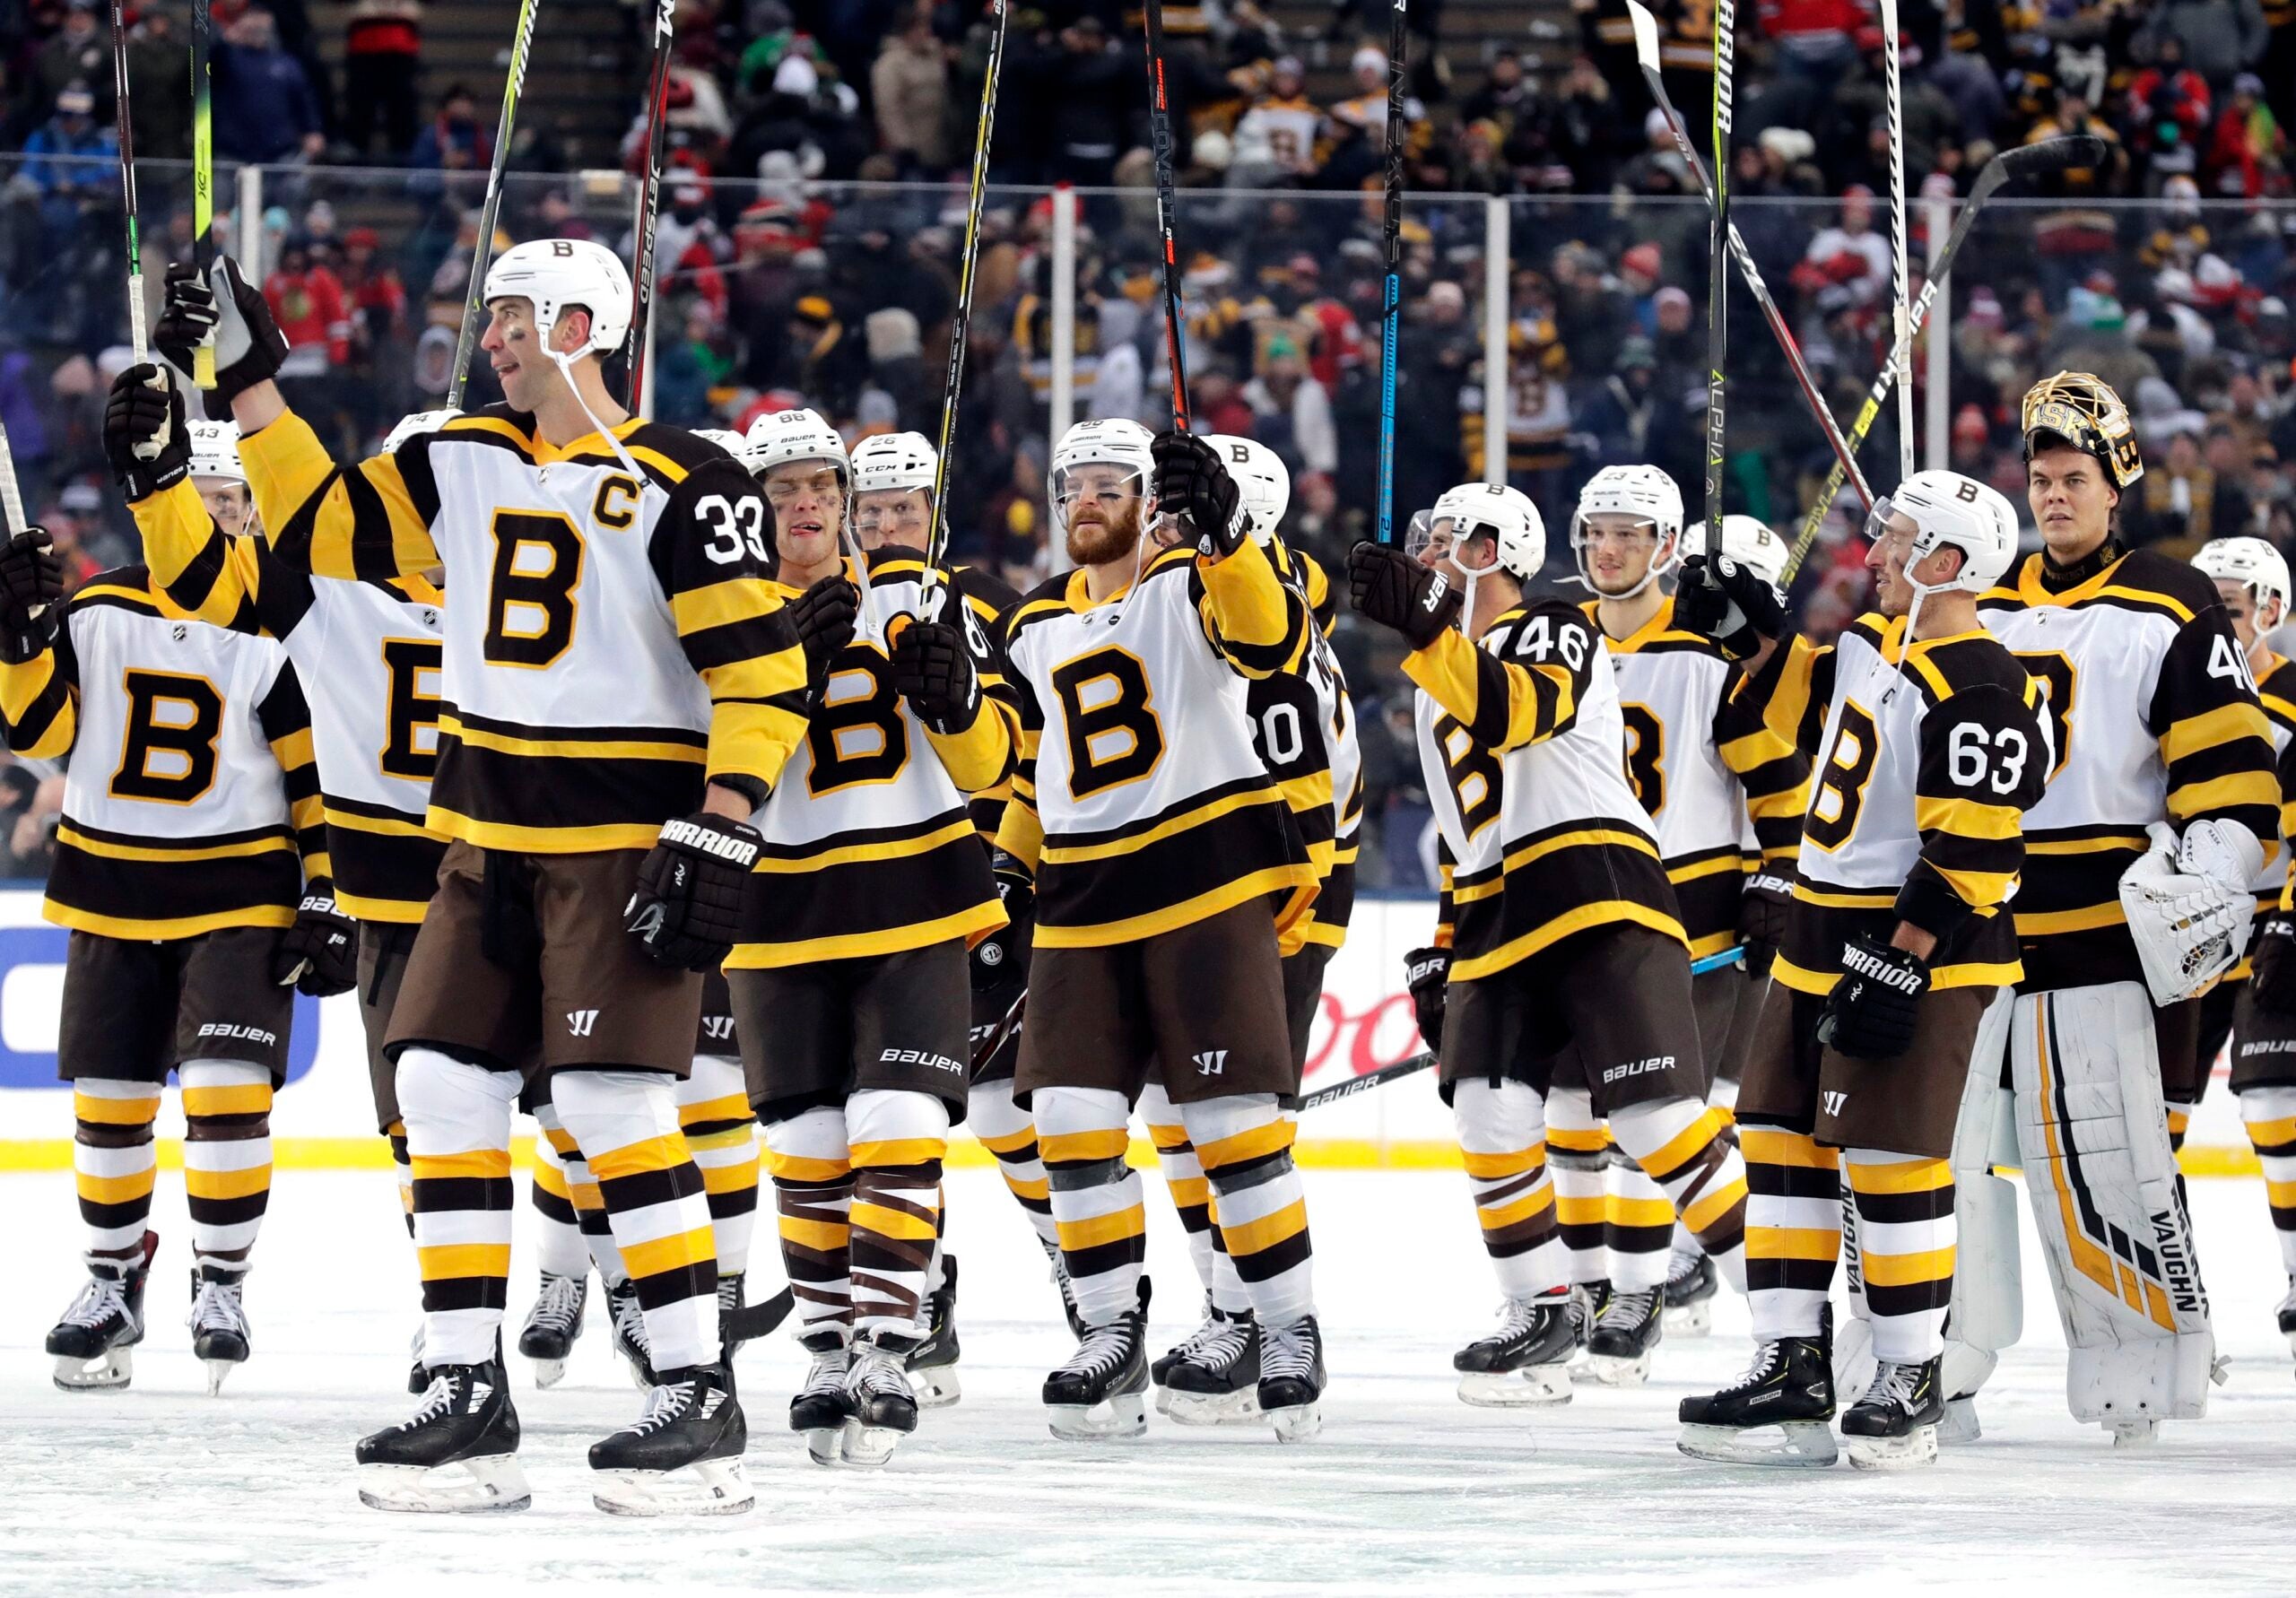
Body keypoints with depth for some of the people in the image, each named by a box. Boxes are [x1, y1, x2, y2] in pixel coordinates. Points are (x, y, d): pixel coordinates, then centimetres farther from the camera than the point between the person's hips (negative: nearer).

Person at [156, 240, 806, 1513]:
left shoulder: (679, 487, -11)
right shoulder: (464, 465, 10)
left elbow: (761, 671, -14)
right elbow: (324, 526, 12)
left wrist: (717, 835, -20)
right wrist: (247, 378, 6)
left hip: (626, 839, -7)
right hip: (488, 839, 7)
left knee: (612, 1107, -14)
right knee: (442, 1089, 1)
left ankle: (700, 1403, -9)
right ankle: (467, 1396, 6)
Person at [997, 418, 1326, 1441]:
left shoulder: (1192, 582, -4)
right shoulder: (1034, 629, 15)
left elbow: (1269, 641, -27)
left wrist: (1221, 535, -41)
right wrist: (1011, 872, 18)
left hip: (1206, 885, -6)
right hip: (1081, 905, 6)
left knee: (1232, 1120, -6)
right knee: (1071, 1118, -3)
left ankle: (1291, 1331, 4)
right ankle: (1112, 1337, 5)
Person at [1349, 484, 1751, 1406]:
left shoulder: (1555, 635, -1)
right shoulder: (1441, 683, 26)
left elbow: (1512, 712, -25)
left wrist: (1424, 628, -37)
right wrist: (1443, 951, 25)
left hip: (1601, 906, -8)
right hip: (1496, 922, 8)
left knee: (1658, 1119, -14)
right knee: (1491, 1115, -6)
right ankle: (1543, 1312, 7)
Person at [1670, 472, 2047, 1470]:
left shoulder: (1977, 692, -20)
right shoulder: (1877, 640, 9)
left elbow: (1969, 857, -23)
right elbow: (1817, 711, 29)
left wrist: (1899, 964, -24)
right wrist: (1754, 632, 16)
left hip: (1919, 952, -10)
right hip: (1822, 938, 10)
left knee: (1891, 1158, -8)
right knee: (1782, 1139, 9)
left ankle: (1912, 1382, 3)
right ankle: (1791, 1371, 12)